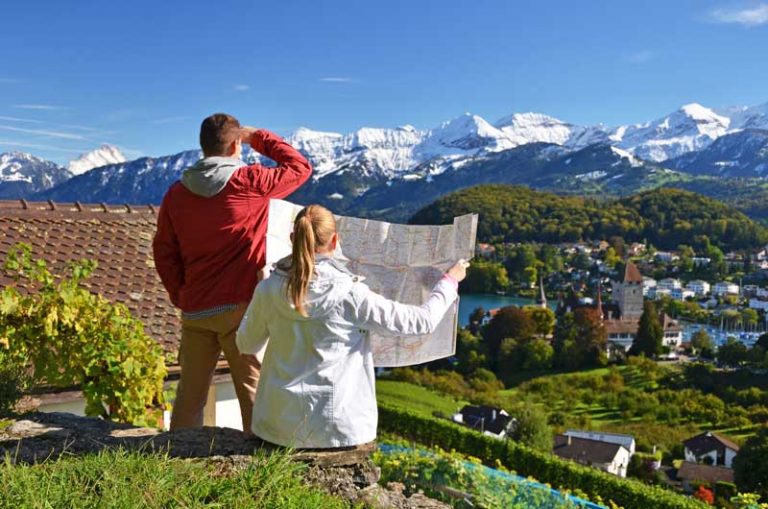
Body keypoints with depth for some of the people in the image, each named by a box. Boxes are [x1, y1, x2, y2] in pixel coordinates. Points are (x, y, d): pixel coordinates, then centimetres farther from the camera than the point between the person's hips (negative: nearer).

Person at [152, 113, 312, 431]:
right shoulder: (250, 182, -10)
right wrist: (258, 137, 9)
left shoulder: (177, 193, 5)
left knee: (190, 394, 13)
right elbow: (300, 167, 3)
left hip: (195, 311, 5)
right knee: (255, 393, 5)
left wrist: (180, 296, 17)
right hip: (241, 308, -4)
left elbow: (164, 252, 9)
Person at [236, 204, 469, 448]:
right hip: (339, 428, -2)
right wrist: (450, 281, 9)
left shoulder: (268, 290, -7)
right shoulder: (352, 295, -16)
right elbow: (423, 321, -8)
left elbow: (247, 345, 11)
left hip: (279, 425, 3)